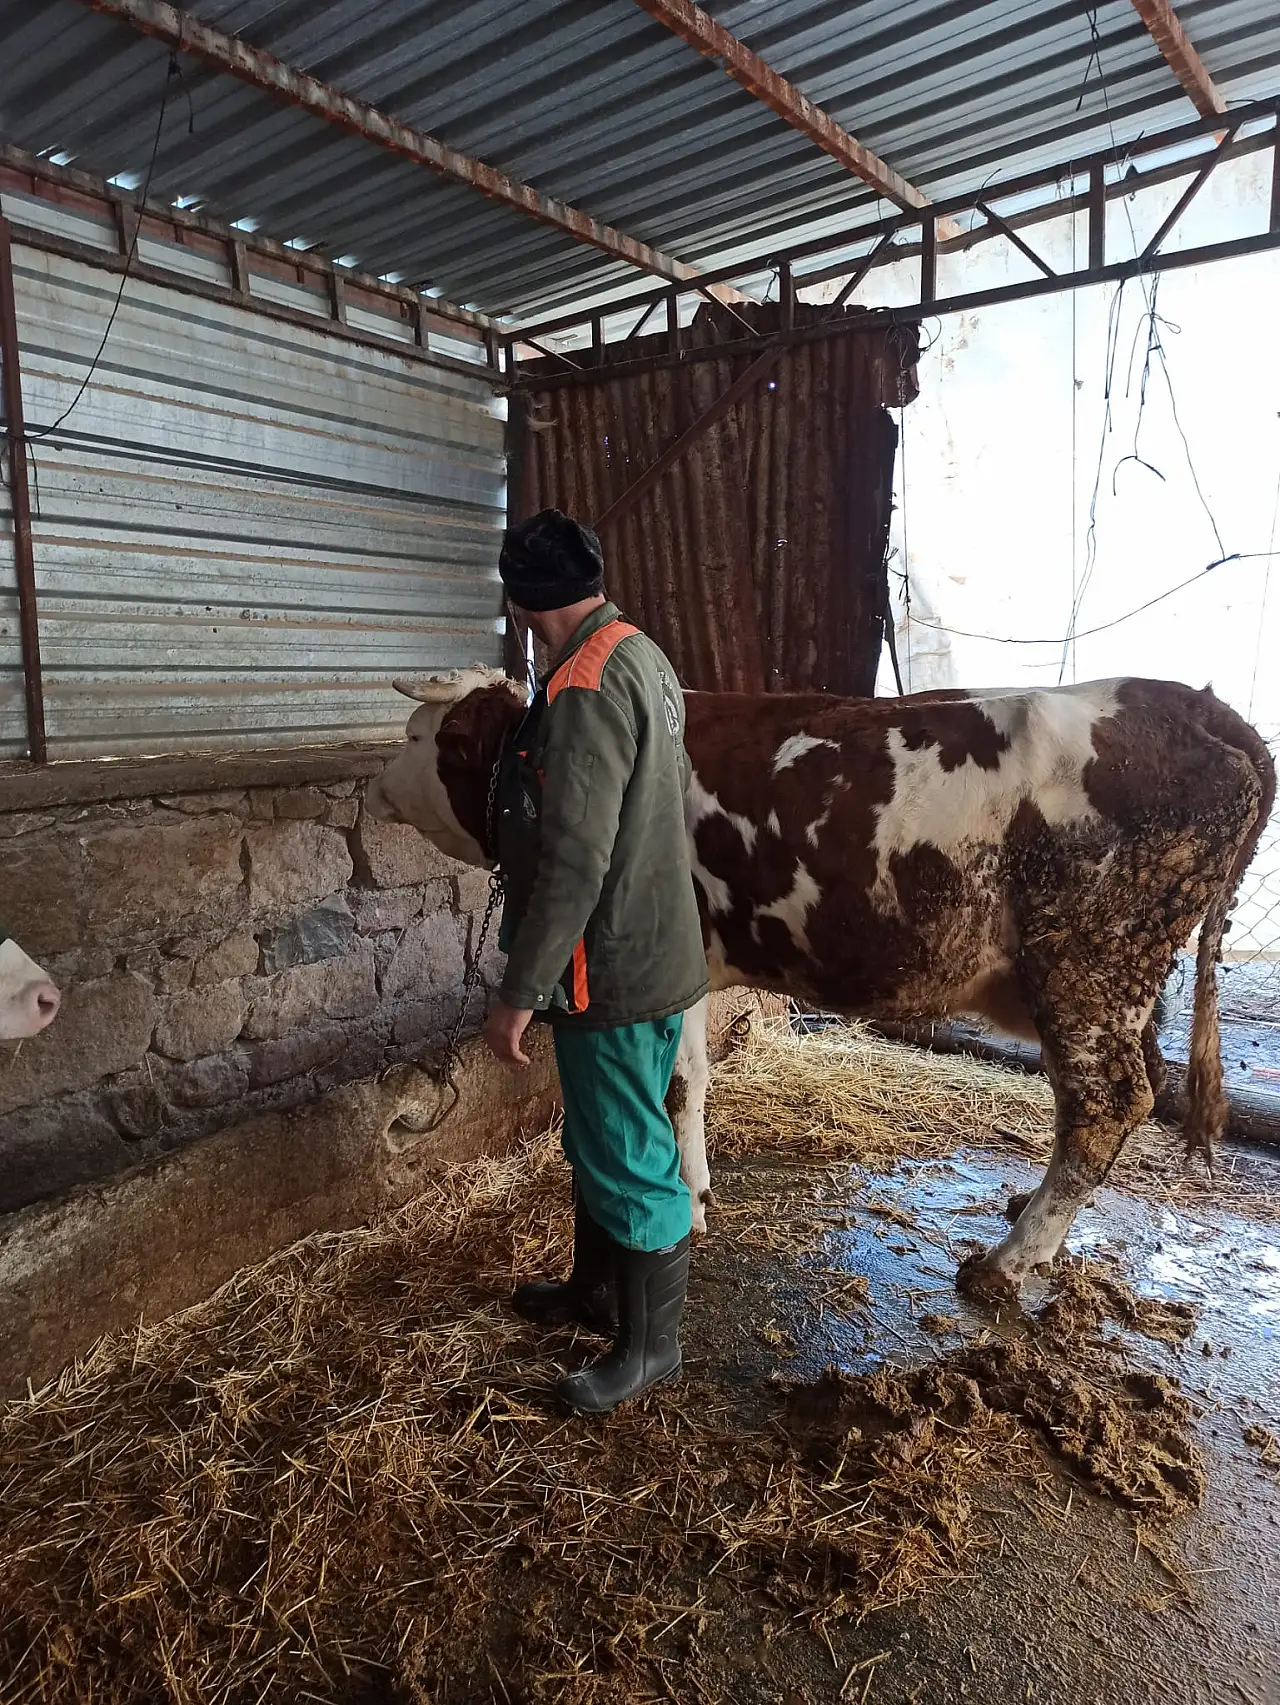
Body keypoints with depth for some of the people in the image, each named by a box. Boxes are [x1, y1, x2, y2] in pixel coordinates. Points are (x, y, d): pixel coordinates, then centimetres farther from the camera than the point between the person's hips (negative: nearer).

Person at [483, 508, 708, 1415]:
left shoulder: (585, 685, -22)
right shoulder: (642, 655, 8)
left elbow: (573, 861, -26)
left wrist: (519, 993, -21)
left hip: (615, 964, -10)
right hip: (651, 942, 10)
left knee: (630, 1156, 6)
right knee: (599, 1135, 23)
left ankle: (649, 1344, 26)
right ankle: (596, 1288, 43)